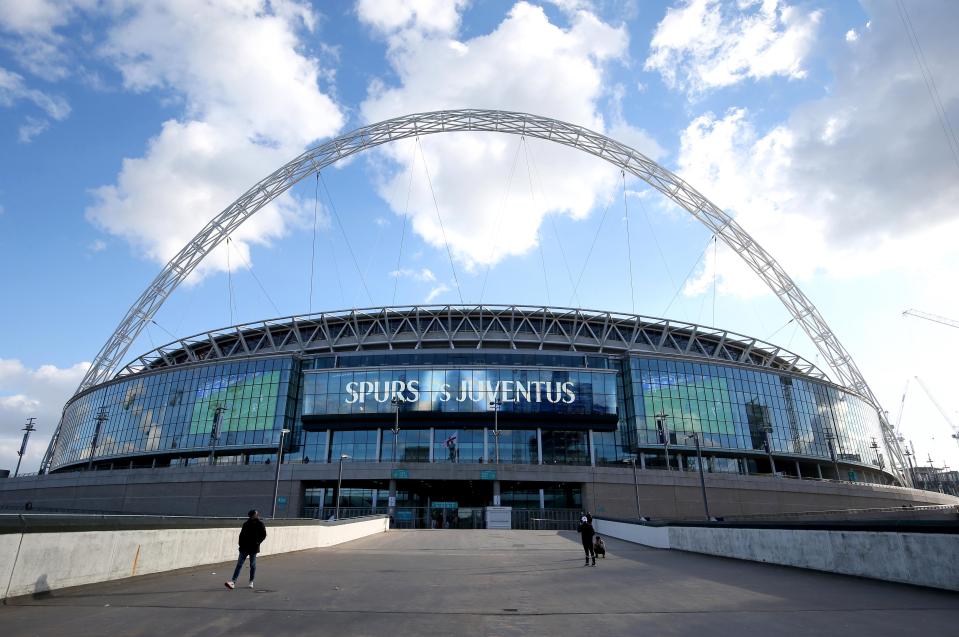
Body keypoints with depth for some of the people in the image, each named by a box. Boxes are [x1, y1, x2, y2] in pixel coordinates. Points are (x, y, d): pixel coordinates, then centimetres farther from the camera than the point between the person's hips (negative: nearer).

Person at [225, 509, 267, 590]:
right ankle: (233, 582, -4)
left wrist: (257, 542, -13)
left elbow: (263, 535, -4)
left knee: (252, 565, 7)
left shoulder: (260, 524, -4)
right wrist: (241, 544, -1)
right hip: (244, 548, 3)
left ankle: (251, 582, 20)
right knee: (239, 564, -3)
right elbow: (241, 535, 9)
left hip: (253, 548, -3)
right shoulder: (246, 524, 5)